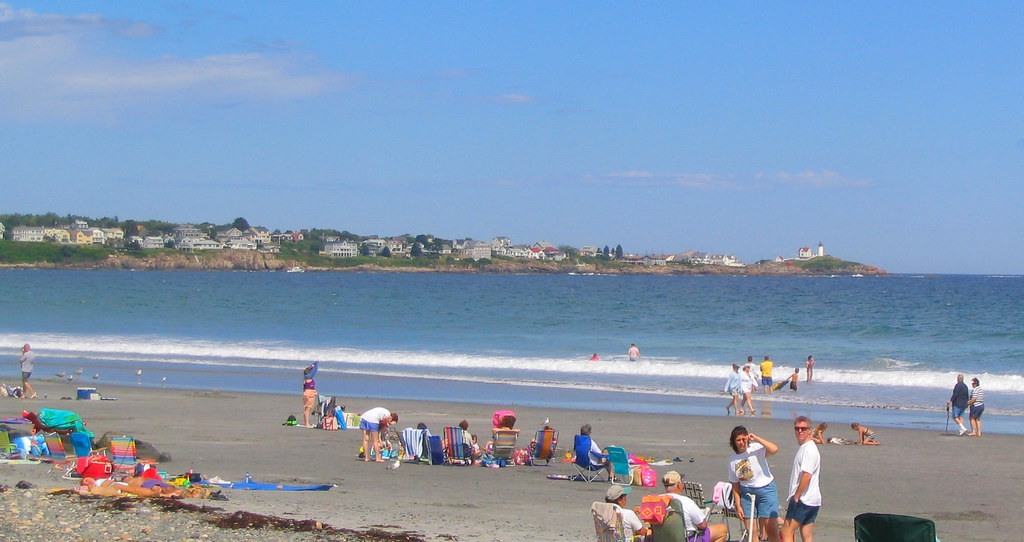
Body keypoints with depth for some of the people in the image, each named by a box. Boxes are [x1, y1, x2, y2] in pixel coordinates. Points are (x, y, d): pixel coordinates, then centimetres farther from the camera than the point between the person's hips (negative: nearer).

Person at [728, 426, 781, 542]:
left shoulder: (756, 448, -8)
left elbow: (774, 449, -28)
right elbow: (735, 485, 9)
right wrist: (738, 506, 4)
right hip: (747, 492, 4)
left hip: (766, 490, -4)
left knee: (770, 529, -7)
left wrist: (756, 439, -24)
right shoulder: (733, 460, 5)